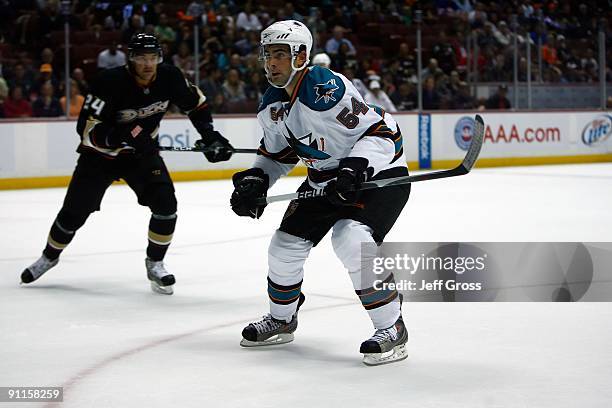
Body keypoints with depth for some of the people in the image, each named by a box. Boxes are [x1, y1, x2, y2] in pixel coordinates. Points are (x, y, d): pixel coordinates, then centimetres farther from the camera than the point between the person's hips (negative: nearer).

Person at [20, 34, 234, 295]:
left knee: (165, 204, -16)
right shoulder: (110, 82, -30)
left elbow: (195, 102, 4)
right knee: (74, 211, 3)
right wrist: (127, 135, -43)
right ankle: (50, 256, 31)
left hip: (142, 153, 3)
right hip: (99, 154, -3)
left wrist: (210, 135, -7)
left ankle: (155, 264, 2)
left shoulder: (169, 78, -16)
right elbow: (86, 129, -31)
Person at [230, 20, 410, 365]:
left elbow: (381, 131, -27)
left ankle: (392, 330, -19)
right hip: (325, 179, 9)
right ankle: (281, 320, 34)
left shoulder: (326, 88, -27)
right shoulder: (271, 107, 0)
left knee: (351, 240, -30)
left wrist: (356, 169, -38)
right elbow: (277, 153, 16)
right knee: (286, 244, 7)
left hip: (379, 172, -9)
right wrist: (255, 181, -1)